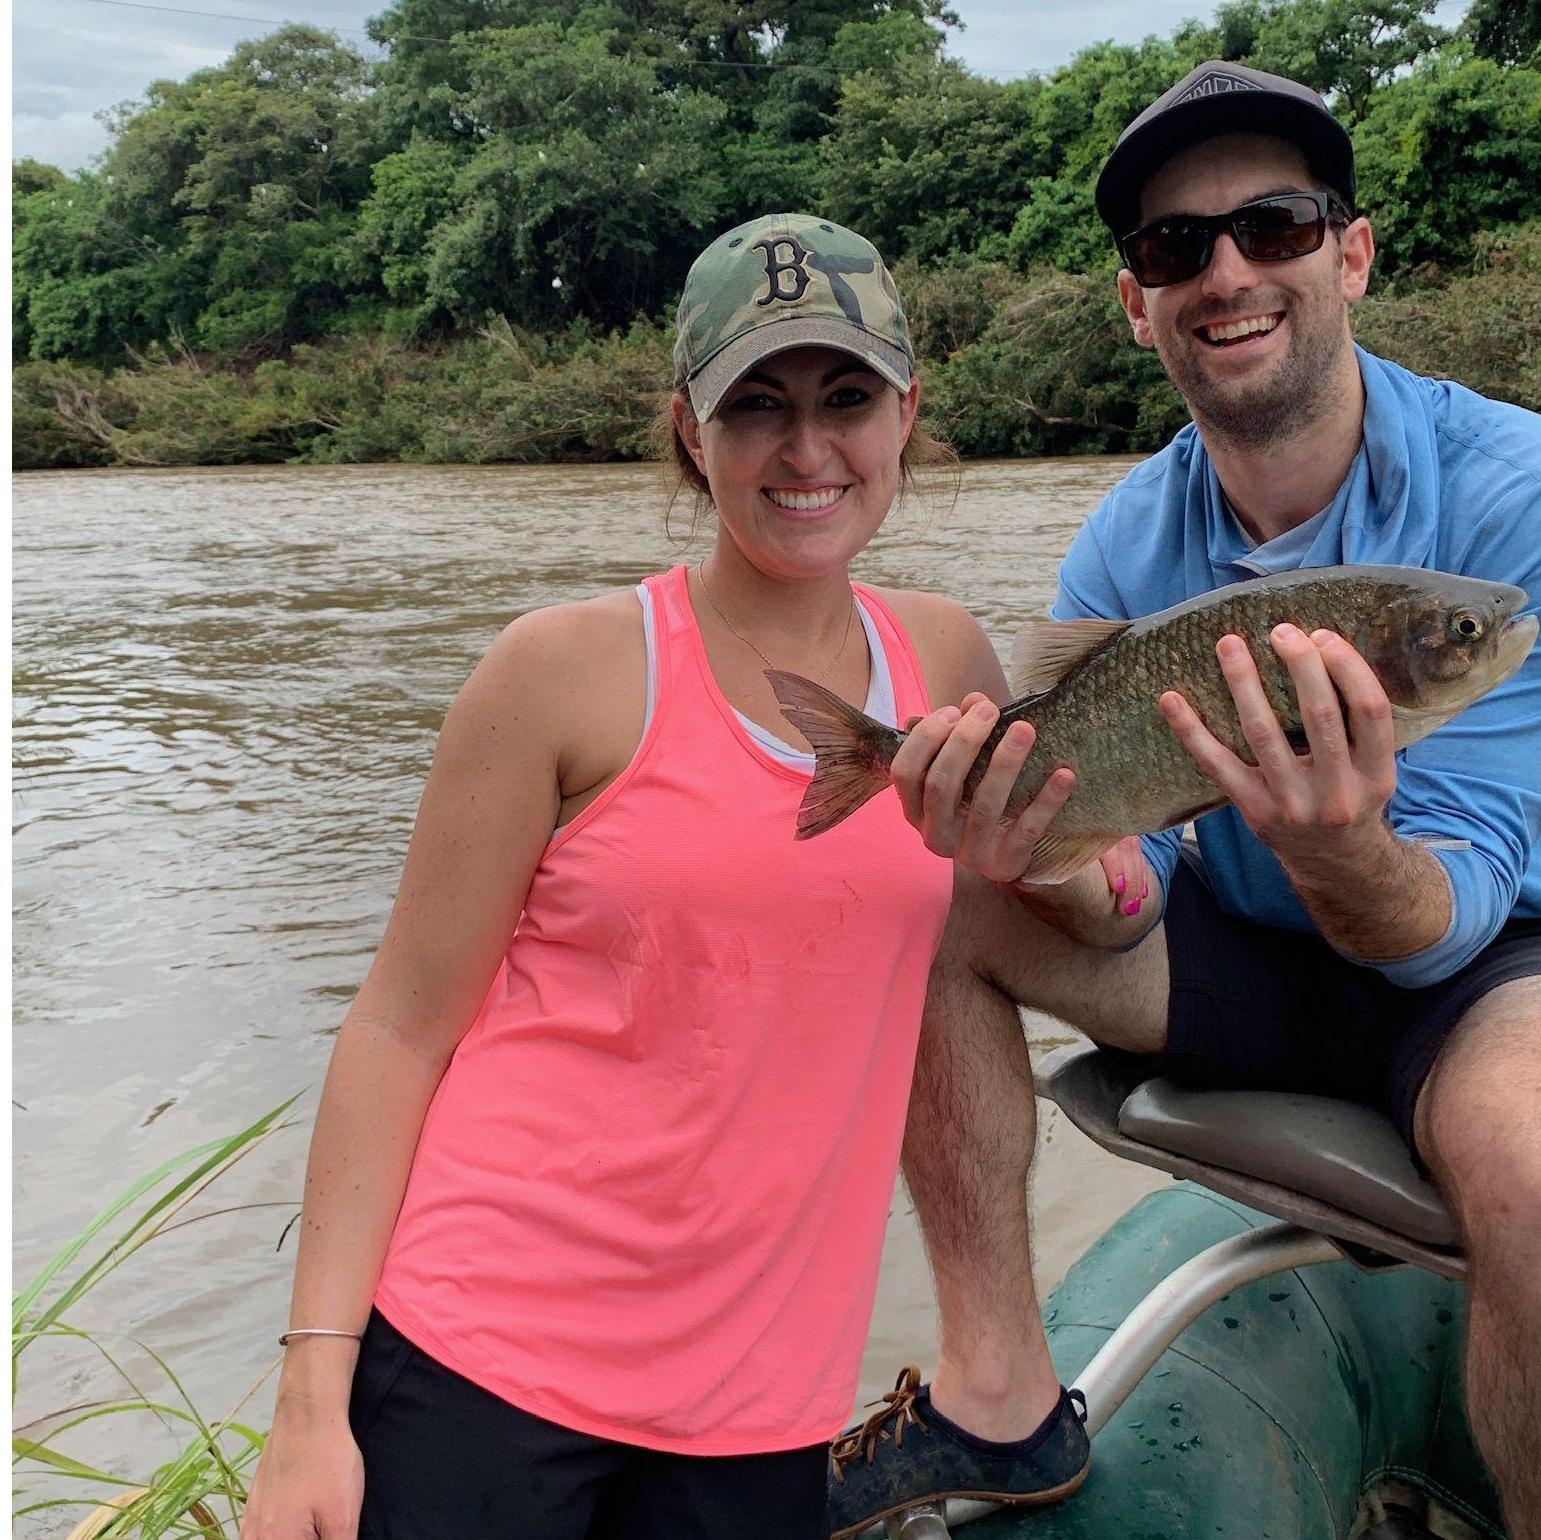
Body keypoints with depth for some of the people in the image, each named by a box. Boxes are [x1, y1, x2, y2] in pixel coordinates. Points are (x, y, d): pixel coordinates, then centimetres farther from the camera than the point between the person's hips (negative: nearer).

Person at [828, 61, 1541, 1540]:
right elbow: (1125, 903, -9)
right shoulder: (1124, 549, -6)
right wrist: (1050, 860, -33)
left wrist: (1343, 855, -48)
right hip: (1253, 964, 5)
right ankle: (999, 1391, -2)